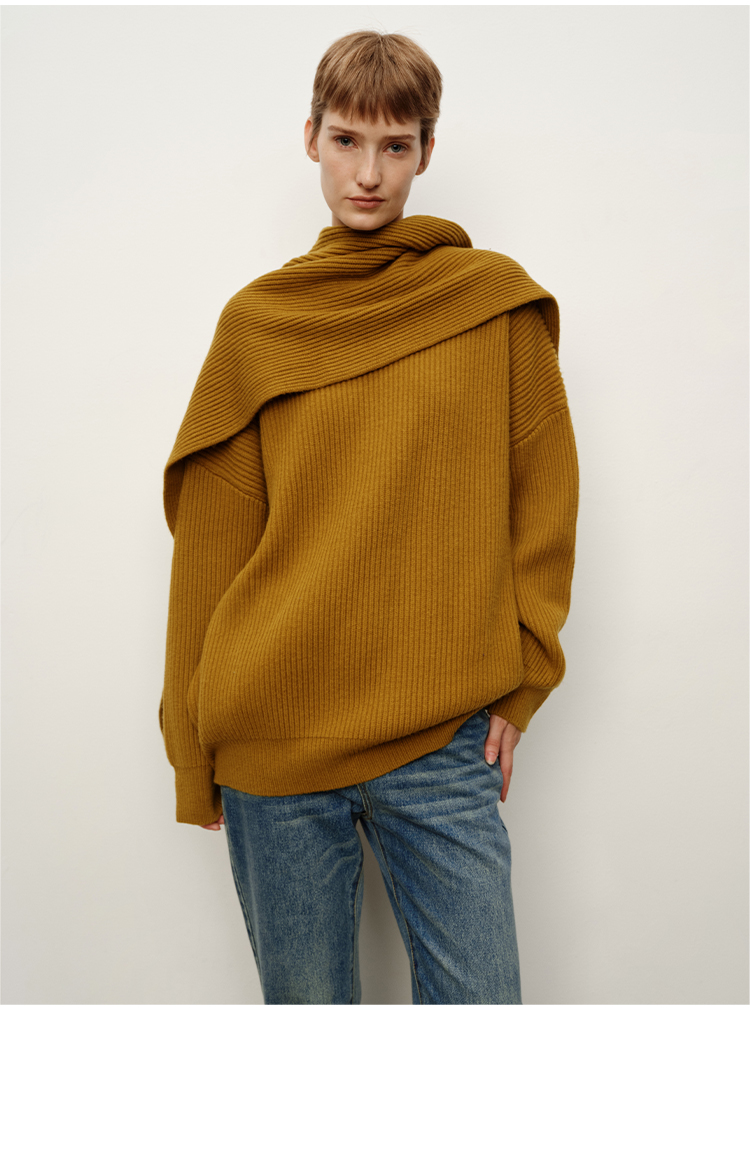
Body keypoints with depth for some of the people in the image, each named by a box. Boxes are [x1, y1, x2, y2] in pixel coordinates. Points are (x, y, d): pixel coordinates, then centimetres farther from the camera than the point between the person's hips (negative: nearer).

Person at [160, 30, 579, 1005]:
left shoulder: (500, 301, 4)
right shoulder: (256, 321, 5)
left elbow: (543, 502, 7)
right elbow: (210, 543, 6)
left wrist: (517, 685, 1)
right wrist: (194, 750, 7)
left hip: (447, 742, 0)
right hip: (271, 742, 1)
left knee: (479, 1002, 3)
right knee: (304, 1006, 11)